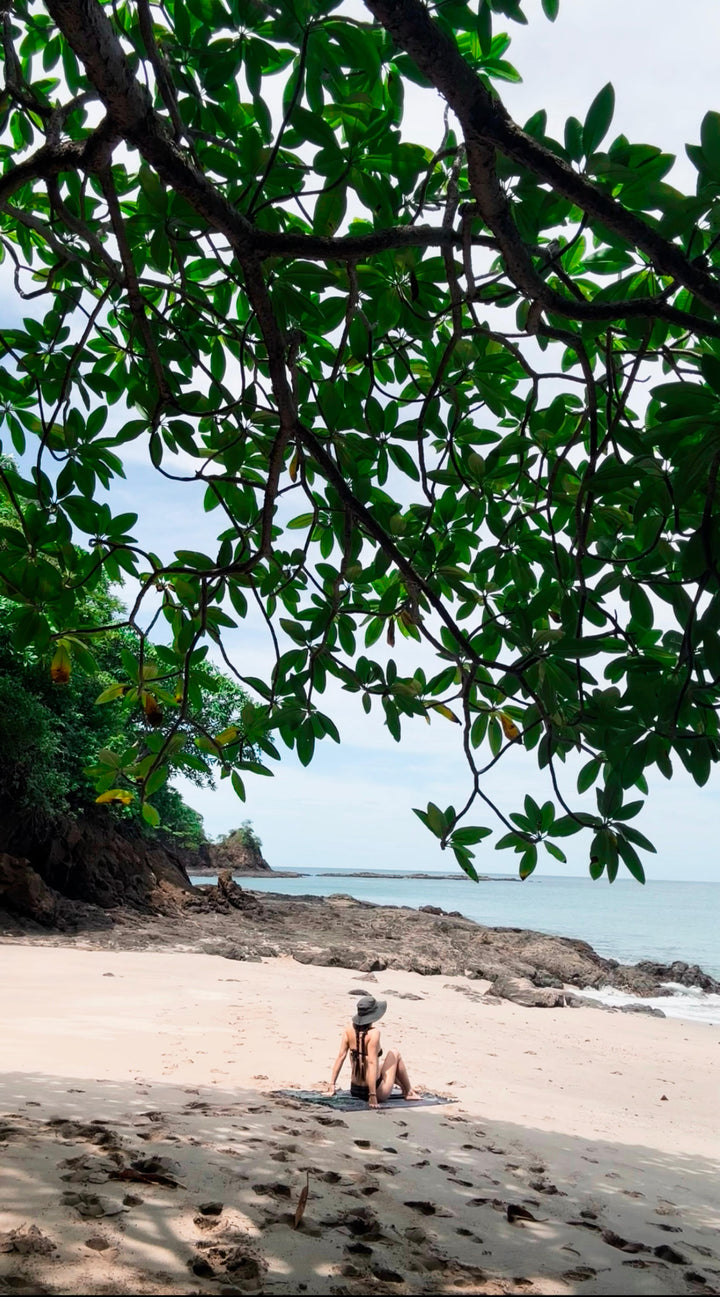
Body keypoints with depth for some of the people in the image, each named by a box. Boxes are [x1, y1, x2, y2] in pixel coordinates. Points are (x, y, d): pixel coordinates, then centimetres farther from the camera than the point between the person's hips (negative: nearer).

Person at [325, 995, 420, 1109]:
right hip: (378, 1092, -6)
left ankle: (405, 1087, 51)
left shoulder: (349, 1028, -6)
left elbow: (341, 1056, -5)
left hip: (355, 1090, 6)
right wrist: (372, 1095, -24)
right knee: (394, 1053, 18)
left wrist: (332, 1084, -2)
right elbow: (372, 1063, -25)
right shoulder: (373, 1033, -22)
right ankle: (409, 1092, 32)